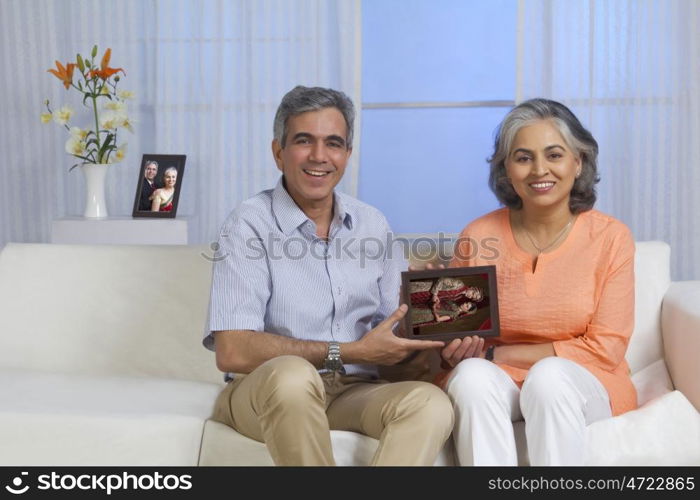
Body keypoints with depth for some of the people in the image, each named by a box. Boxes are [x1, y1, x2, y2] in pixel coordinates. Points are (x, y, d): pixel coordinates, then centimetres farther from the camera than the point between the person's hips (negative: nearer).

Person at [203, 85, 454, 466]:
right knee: (292, 375, -37)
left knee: (431, 403, -26)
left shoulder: (372, 225, 10)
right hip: (266, 392, -4)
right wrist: (350, 352, -16)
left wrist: (440, 345, -14)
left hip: (354, 391, 4)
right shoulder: (250, 225, -7)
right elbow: (232, 352, -17)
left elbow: (396, 332, 10)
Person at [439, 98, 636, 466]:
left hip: (585, 386, -1)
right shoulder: (477, 238, 0)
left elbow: (604, 349, -7)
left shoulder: (610, 238, -4)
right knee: (473, 375, -32)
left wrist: (497, 355, -12)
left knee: (549, 376, -34)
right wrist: (452, 350, -18)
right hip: (496, 385, 1)